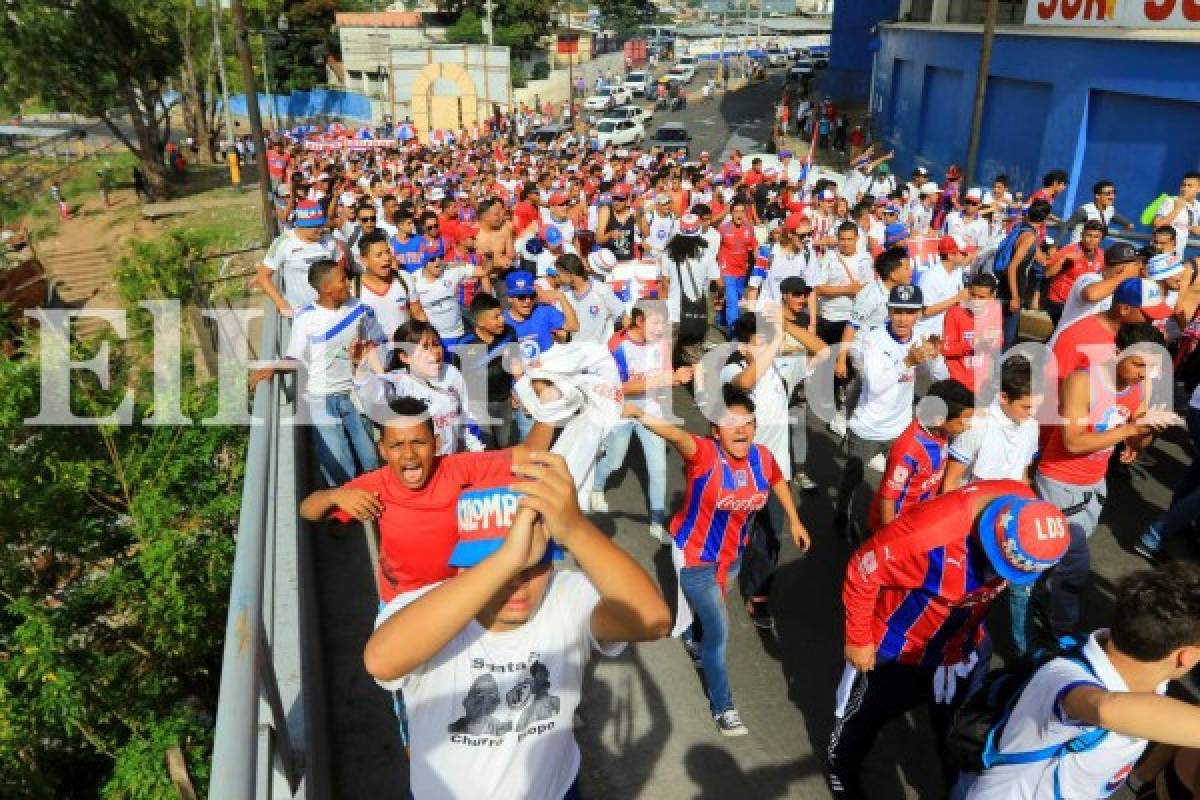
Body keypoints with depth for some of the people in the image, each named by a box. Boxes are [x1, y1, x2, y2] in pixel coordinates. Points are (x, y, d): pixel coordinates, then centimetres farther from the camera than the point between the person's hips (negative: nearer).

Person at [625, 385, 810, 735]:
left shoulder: (761, 456, -15)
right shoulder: (704, 453, -31)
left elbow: (777, 481, 8)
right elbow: (678, 436, -53)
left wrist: (794, 521, 16)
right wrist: (641, 415, -73)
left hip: (732, 555, 5)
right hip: (695, 557, -5)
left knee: (710, 610, 29)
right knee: (718, 631, -2)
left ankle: (692, 639, 63)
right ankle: (722, 707, 18)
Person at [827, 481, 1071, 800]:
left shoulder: (1027, 509, -22)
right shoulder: (930, 532, -44)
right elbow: (861, 571, -29)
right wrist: (858, 640, -16)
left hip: (962, 644, 4)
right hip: (893, 648, -4)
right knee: (866, 713, 22)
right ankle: (841, 765, 52)